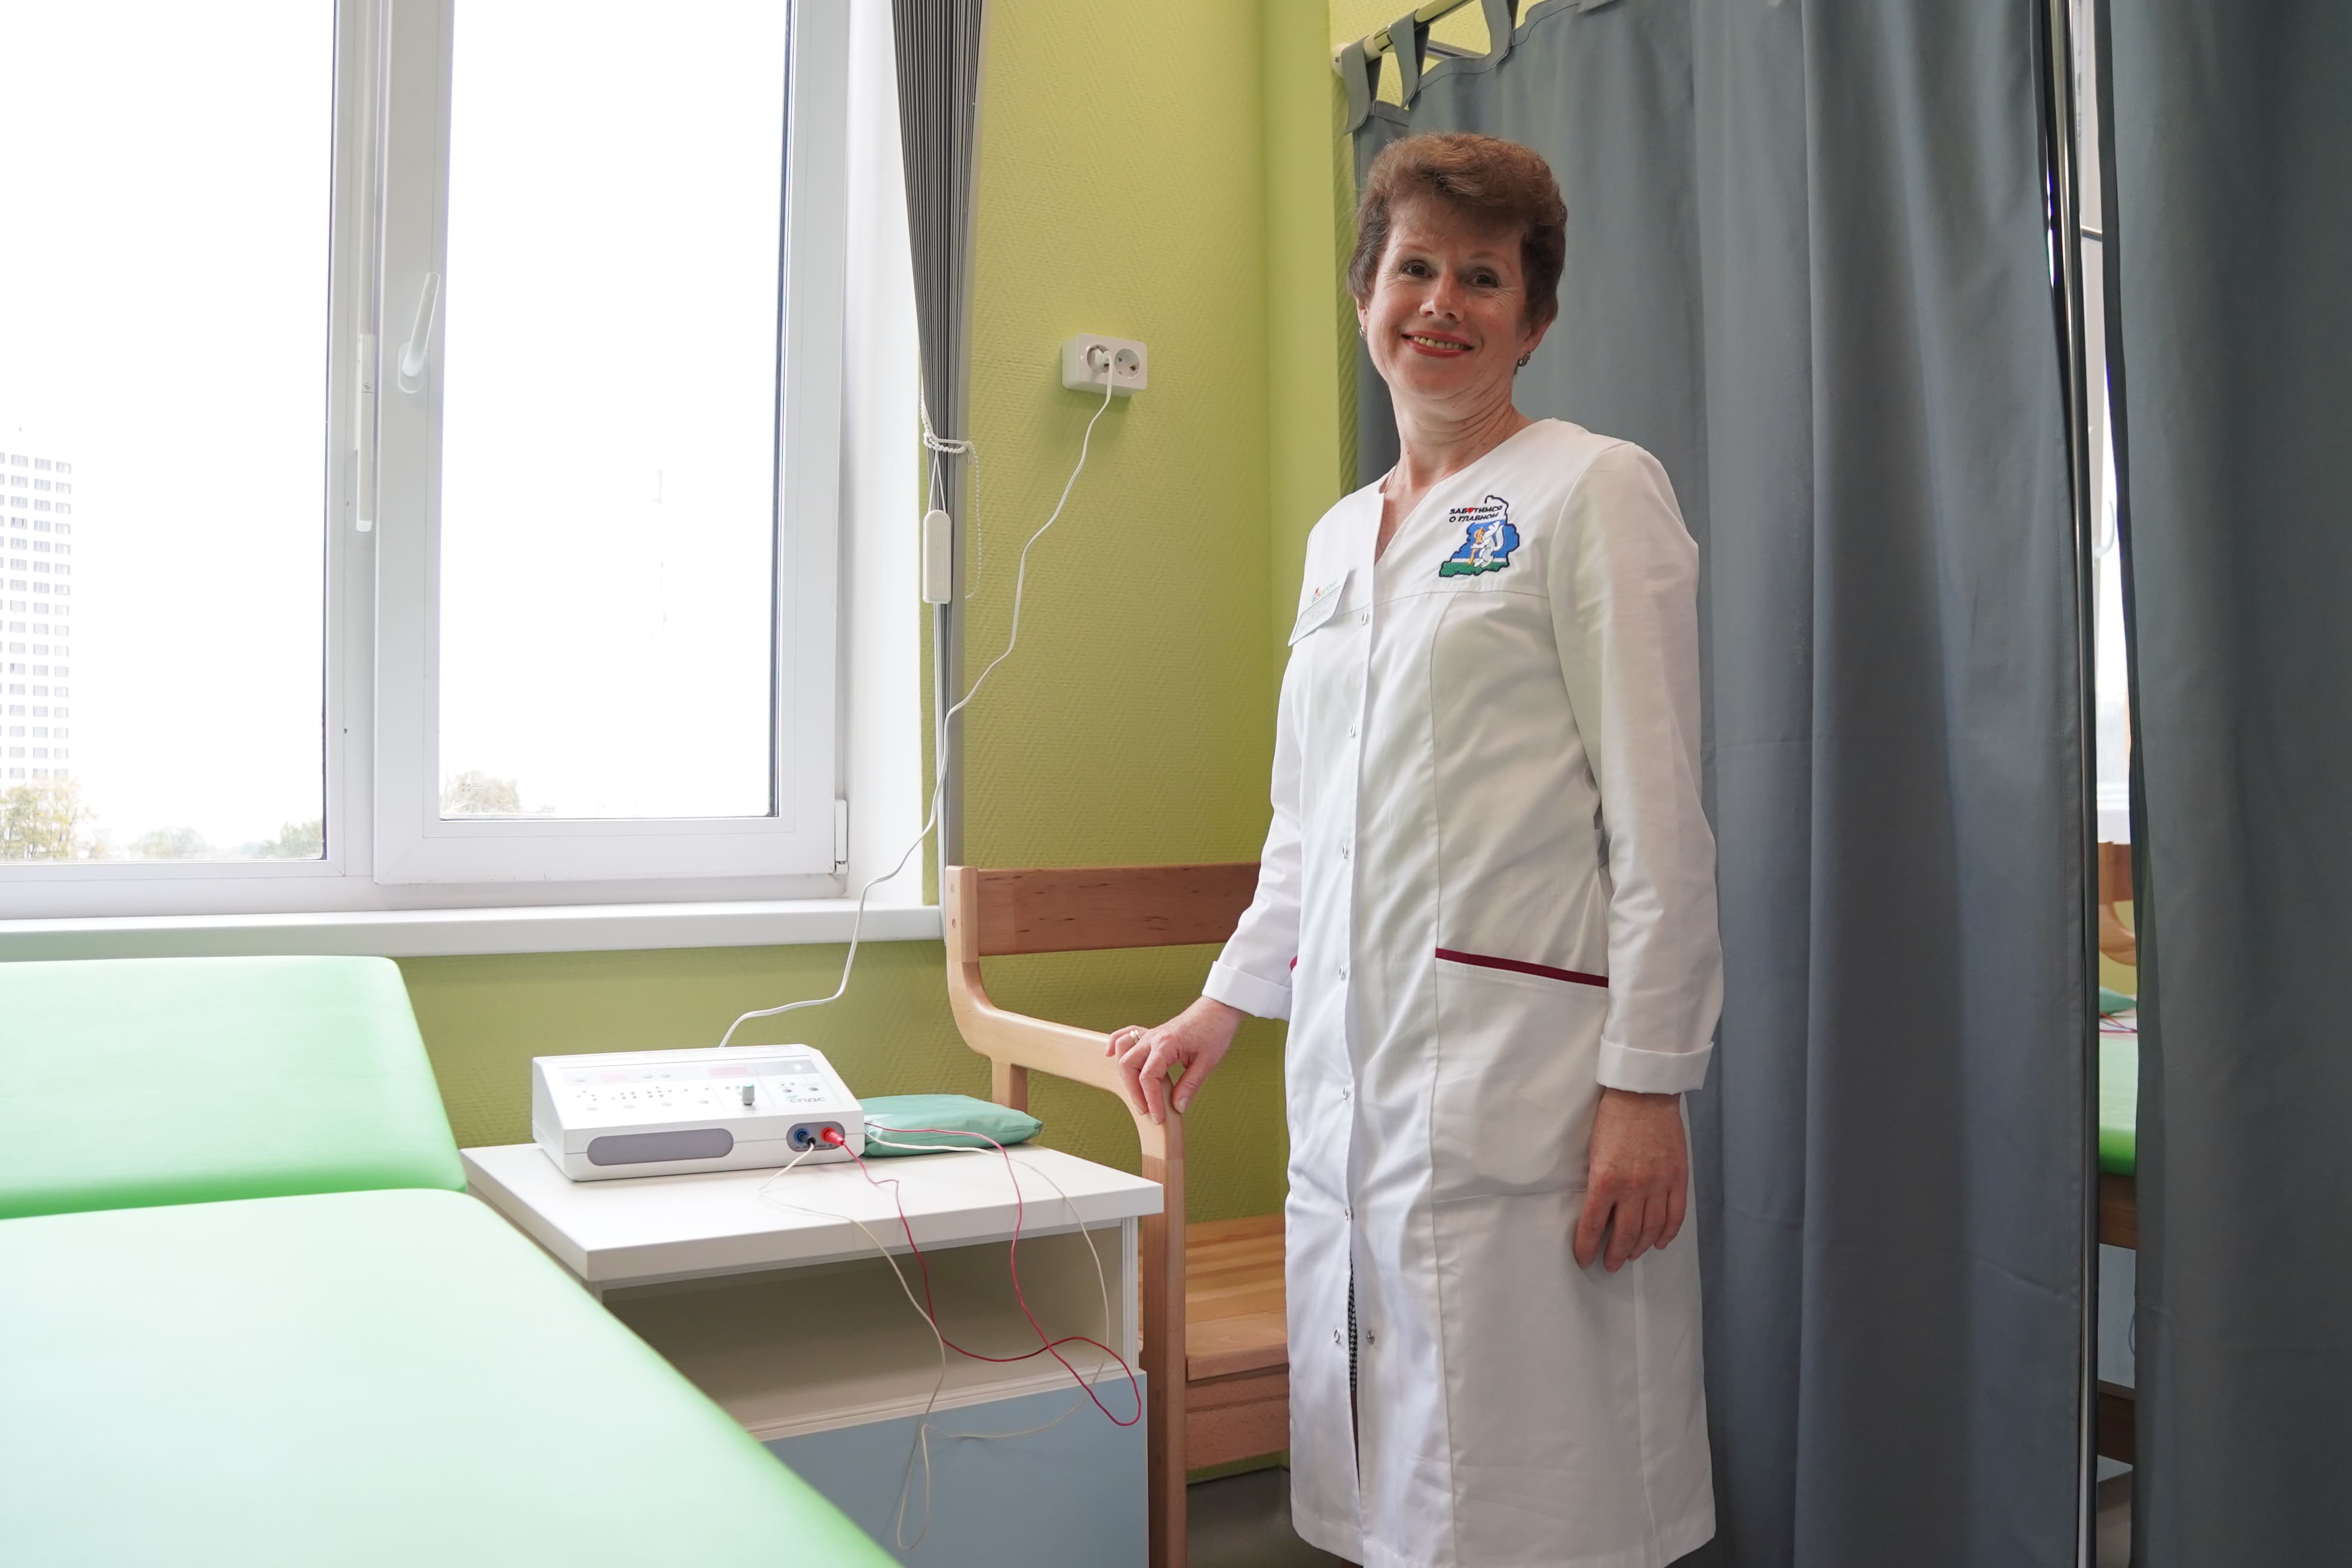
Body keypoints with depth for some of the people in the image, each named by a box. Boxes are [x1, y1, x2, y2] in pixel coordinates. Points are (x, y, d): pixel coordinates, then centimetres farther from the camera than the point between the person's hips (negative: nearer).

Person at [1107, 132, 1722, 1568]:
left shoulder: (1596, 491, -1)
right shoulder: (1340, 535, 19)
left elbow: (1657, 813, -8)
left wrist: (1647, 1082, -12)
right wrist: (1228, 1000, 18)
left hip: (1519, 1066, -6)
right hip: (1352, 1067, 6)